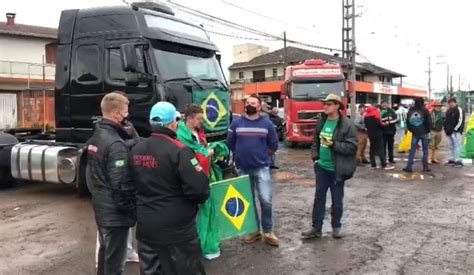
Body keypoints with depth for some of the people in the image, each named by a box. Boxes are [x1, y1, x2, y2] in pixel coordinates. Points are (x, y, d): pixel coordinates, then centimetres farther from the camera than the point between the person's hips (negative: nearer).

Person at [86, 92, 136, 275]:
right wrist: (130, 210, -13)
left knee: (105, 252, 24)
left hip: (100, 208, 9)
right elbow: (122, 186, -24)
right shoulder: (116, 144, -23)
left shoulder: (95, 138, 8)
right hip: (115, 212, -9)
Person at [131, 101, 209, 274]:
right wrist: (202, 197, 0)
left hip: (146, 225, 7)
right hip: (176, 227, -6)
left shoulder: (136, 150, 3)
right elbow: (199, 188, -22)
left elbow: (133, 185, 13)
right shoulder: (179, 150, -19)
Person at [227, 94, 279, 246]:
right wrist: (242, 154, 10)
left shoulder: (267, 123, -2)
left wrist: (261, 155, 9)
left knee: (266, 200, -8)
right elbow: (230, 143, 11)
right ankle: (254, 231, 24)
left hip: (262, 168, -2)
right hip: (243, 168, 2)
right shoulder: (236, 123, 1)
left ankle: (268, 232, 8)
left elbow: (273, 145, 7)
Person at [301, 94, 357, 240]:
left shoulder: (347, 125, -13)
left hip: (337, 169, -5)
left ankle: (336, 226, 27)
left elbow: (352, 146, -17)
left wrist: (333, 145, -24)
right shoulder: (321, 122, 5)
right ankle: (316, 228, 18)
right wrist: (315, 157, 4)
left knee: (337, 200, 10)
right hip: (322, 167, 5)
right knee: (319, 198, 9)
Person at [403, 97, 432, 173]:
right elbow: (428, 121, -9)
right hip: (424, 133, -3)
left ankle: (409, 166, 1)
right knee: (425, 150, 6)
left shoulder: (410, 110, 2)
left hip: (415, 133, 3)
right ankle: (425, 167, 7)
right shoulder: (424, 111, -11)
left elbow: (408, 121, 8)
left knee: (412, 150, 7)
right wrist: (428, 130, 7)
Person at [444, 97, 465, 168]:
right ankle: (452, 160, 22)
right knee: (452, 147, 14)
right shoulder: (449, 111, 16)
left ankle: (458, 161, -5)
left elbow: (460, 121, -14)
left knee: (457, 146, -8)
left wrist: (455, 129, -14)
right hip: (450, 132, 8)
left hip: (456, 132, -8)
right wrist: (446, 128, 12)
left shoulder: (459, 110, -9)